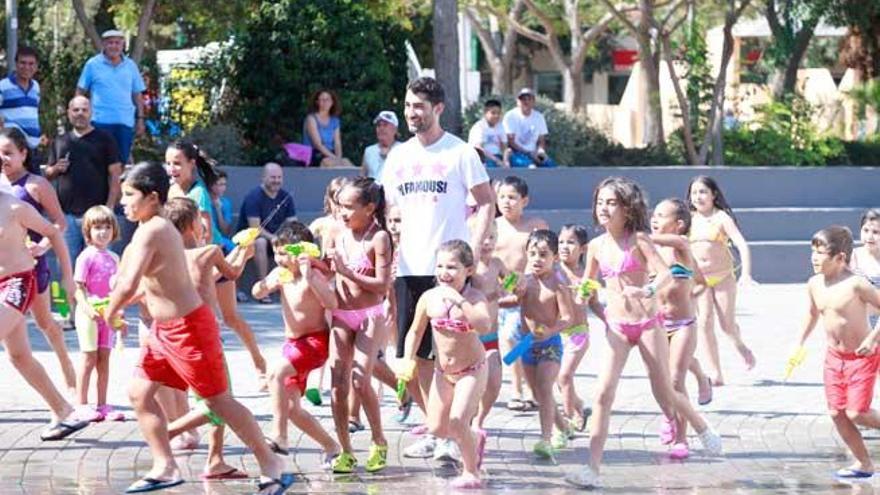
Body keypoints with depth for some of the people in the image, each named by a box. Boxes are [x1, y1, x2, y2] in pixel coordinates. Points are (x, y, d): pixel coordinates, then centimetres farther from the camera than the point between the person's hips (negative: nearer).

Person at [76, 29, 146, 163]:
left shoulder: (131, 66, 11)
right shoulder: (93, 64, 3)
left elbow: (137, 95, 14)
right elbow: (80, 92, 6)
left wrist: (140, 118, 8)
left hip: (126, 122, 3)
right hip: (101, 121, -3)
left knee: (121, 161, 6)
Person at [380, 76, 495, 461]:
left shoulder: (460, 153, -2)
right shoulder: (399, 156, 14)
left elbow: (487, 203, -2)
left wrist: (473, 250, -14)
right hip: (409, 268, 5)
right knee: (414, 356, 6)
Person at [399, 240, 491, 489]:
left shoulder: (475, 298, -19)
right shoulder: (429, 298, -8)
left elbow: (484, 326, -40)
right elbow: (415, 332, 5)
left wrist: (460, 301, -42)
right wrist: (408, 360, -8)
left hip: (472, 371, -5)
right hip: (443, 372, 5)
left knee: (458, 421, -19)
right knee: (437, 428, 5)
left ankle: (471, 472, 3)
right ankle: (475, 439, 37)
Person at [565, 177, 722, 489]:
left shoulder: (638, 240, -8)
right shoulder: (596, 246, 4)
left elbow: (665, 273, -20)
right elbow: (588, 284, 19)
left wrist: (649, 291, -39)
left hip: (647, 323, -3)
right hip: (616, 328, 3)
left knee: (665, 394, 9)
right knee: (604, 394, -13)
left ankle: (703, 429, 40)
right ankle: (592, 469, -16)